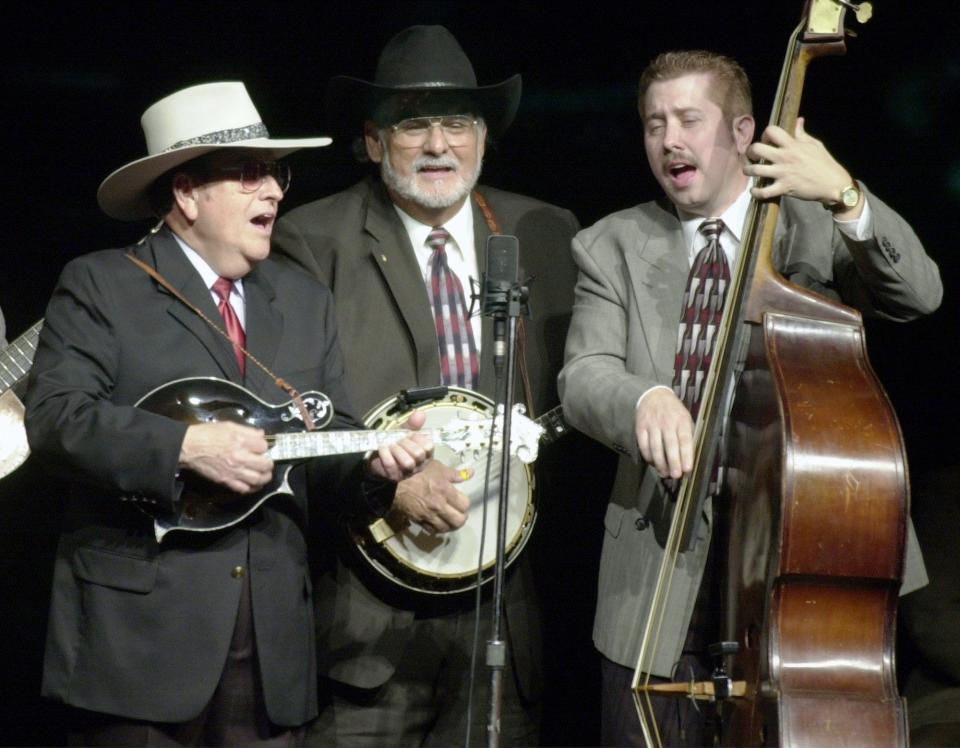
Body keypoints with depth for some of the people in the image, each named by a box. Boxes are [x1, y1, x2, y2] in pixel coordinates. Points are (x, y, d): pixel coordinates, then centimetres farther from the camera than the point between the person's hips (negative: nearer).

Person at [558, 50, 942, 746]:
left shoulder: (815, 229, 5)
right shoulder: (613, 247, 8)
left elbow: (919, 294, -11)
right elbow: (583, 378, -6)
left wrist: (846, 196, -27)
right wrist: (644, 396, -29)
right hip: (663, 580, 1)